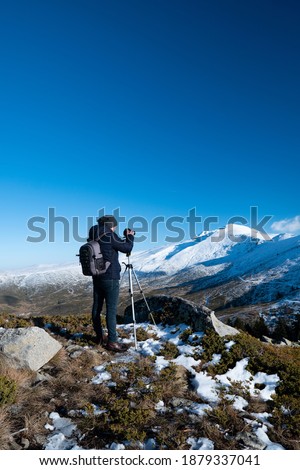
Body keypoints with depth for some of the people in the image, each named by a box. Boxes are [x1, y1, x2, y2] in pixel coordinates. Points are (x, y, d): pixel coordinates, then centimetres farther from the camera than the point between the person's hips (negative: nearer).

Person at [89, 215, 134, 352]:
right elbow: (127, 248, -8)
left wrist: (124, 237, 19)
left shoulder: (93, 237, 9)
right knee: (111, 309, -3)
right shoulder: (109, 235, -14)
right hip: (110, 278, -8)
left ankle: (99, 337, 24)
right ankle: (112, 342, 2)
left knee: (96, 307, 11)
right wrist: (130, 236, 8)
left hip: (97, 277, 8)